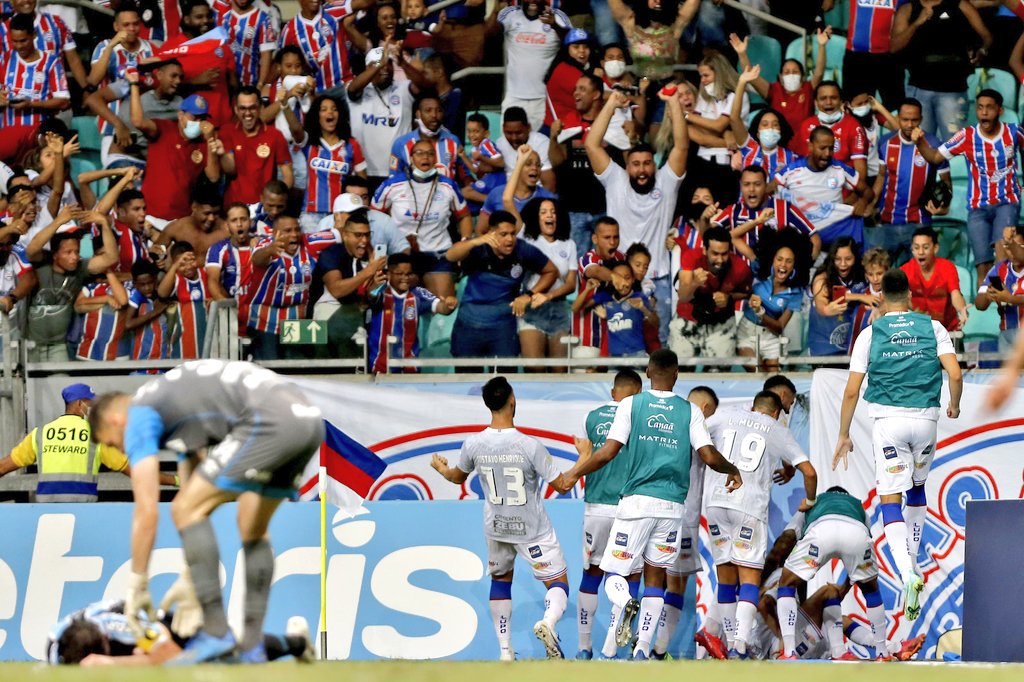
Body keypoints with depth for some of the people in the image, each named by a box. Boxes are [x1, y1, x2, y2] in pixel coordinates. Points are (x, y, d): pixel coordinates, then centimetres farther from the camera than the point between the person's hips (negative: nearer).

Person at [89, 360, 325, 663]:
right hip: (308, 418, 9)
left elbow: (147, 513, 2)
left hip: (272, 421, -9)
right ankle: (253, 647, 20)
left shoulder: (139, 418, 8)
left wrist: (137, 585, 11)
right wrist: (188, 580, 36)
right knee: (253, 531, 23)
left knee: (185, 509, 0)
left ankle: (216, 633, -4)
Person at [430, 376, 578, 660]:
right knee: (558, 584, 4)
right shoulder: (529, 446, -23)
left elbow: (458, 477, 11)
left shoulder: (473, 445, -11)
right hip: (533, 530, -4)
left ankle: (505, 651, 21)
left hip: (496, 528, 4)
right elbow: (562, 485, -16)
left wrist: (440, 467, 34)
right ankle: (548, 622, -30)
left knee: (500, 580, 25)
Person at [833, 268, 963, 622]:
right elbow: (955, 373, -4)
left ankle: (907, 573, -23)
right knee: (917, 487, 26)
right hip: (925, 418, 2)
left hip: (888, 420, -2)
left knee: (890, 499, -4)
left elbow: (852, 391, 0)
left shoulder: (870, 334, 2)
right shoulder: (932, 328, 4)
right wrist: (954, 405, 17)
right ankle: (912, 560, 31)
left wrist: (843, 436, 10)